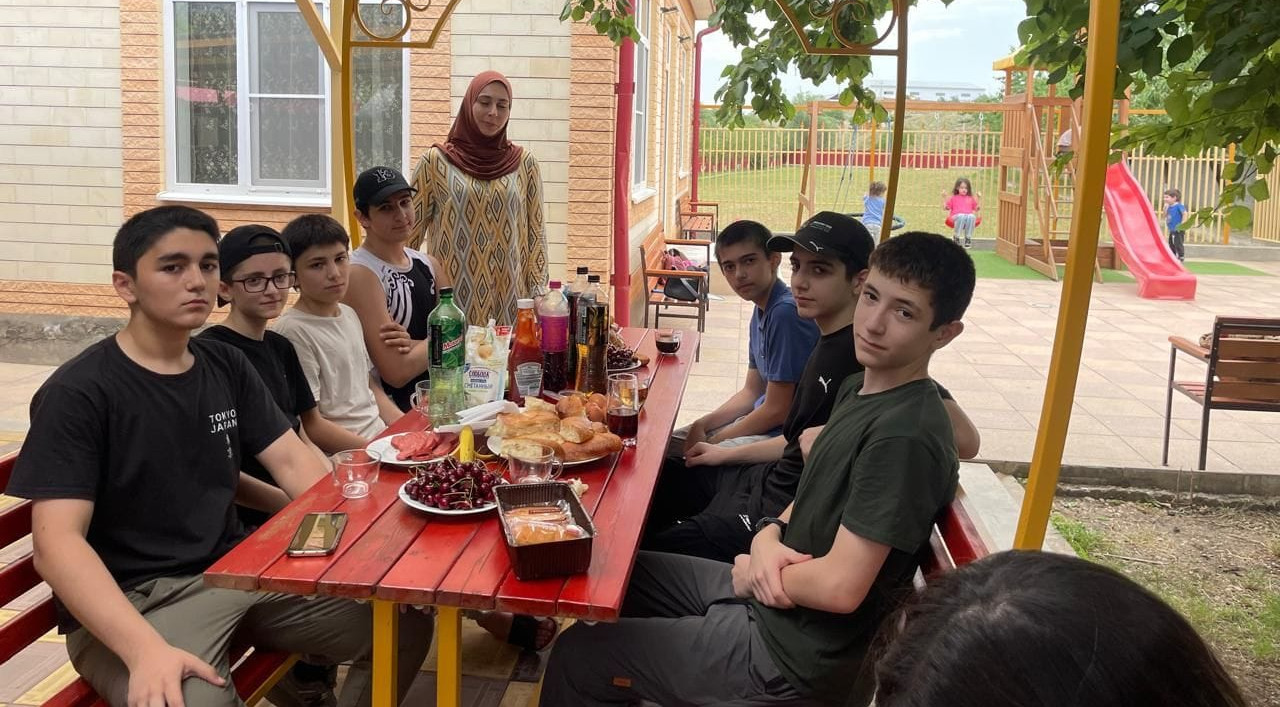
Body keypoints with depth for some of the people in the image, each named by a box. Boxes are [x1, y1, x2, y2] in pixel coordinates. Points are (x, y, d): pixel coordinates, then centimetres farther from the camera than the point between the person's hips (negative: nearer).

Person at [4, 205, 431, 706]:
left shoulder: (227, 367, 9)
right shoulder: (77, 393, -11)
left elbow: (293, 463, 6)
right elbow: (57, 543, -19)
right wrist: (147, 650, -33)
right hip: (131, 600, -6)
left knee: (405, 618, -5)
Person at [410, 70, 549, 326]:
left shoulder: (524, 163, 6)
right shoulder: (435, 161, 1)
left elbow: (536, 235, 7)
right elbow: (410, 233, 5)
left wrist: (538, 294, 1)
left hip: (510, 301, 1)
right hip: (453, 300, -1)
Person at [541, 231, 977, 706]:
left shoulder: (905, 434, -26)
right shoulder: (859, 389, 4)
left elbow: (840, 587, -28)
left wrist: (753, 571, -9)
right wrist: (770, 534, -7)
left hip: (793, 657, -9)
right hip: (776, 594, 9)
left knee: (577, 655, -1)